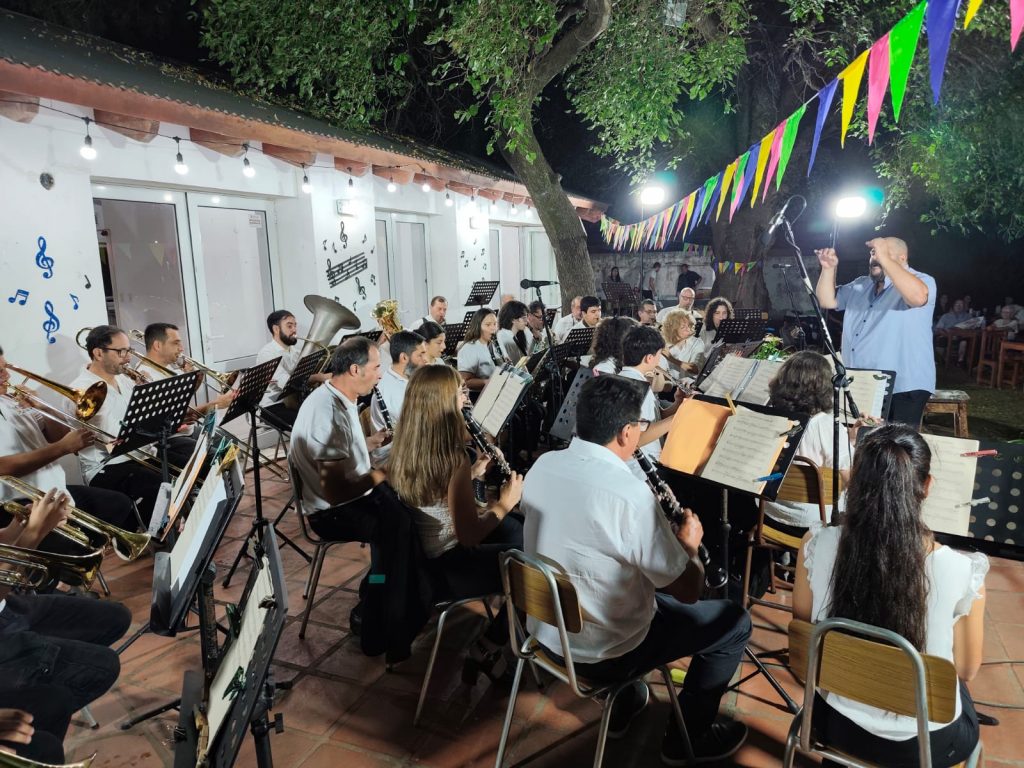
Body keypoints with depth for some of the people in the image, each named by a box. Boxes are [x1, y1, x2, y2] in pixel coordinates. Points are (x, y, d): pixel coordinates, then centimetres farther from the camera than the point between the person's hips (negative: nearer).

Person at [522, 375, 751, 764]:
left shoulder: (542, 466, -8)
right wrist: (689, 544, 0)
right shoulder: (629, 493, -30)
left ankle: (624, 703, 41)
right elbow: (688, 591, -19)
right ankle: (687, 735, 26)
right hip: (602, 652, -7)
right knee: (734, 620, 10)